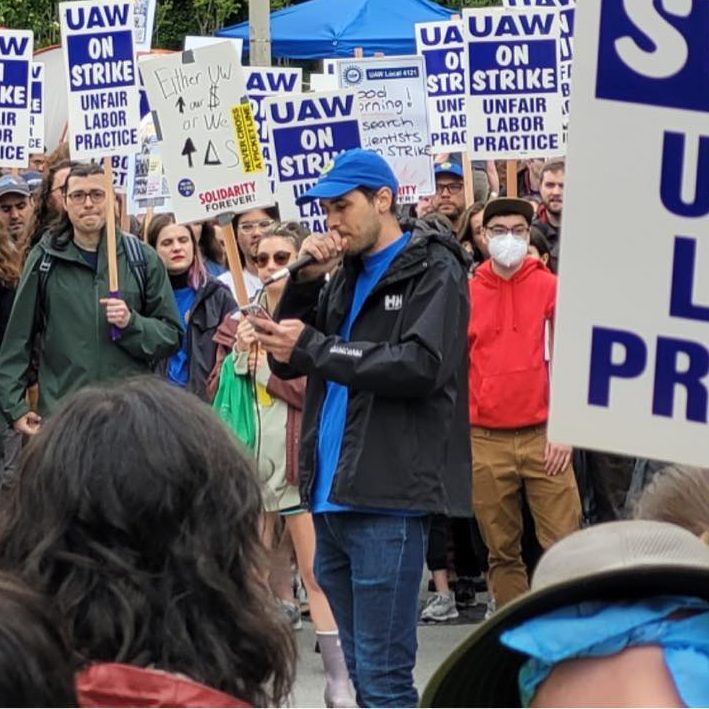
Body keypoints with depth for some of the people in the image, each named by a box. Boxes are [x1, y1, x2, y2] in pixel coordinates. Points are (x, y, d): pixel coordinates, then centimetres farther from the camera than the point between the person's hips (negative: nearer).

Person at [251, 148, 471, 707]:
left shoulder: (434, 270, -3)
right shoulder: (345, 278, 20)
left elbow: (422, 366, -18)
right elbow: (288, 363, 16)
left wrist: (314, 345, -14)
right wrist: (305, 281, 2)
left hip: (387, 499, -8)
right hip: (332, 495, 8)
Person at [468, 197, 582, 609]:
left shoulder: (551, 287, 3)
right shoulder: (466, 292, 7)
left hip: (542, 437, -2)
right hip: (485, 440, 2)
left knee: (564, 545, -7)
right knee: (503, 552, 5)